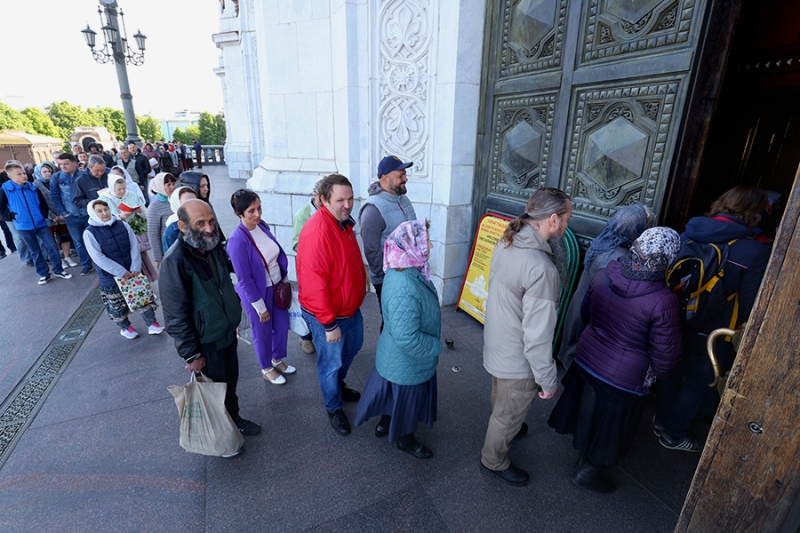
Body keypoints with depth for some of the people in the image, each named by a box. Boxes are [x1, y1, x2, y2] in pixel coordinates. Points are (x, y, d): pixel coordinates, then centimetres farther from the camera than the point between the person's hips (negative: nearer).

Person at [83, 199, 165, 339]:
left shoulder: (123, 225, -1)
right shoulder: (89, 233, -10)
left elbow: (134, 247, -4)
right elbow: (99, 258, -16)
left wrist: (135, 268, -15)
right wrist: (121, 272, -20)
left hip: (132, 272, 2)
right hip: (110, 278, -2)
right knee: (117, 305, 12)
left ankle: (152, 324, 19)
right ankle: (125, 327, 33)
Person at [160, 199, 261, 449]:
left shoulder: (214, 246, -2)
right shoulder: (175, 261, -26)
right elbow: (175, 315, -22)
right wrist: (191, 354, -17)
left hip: (227, 333, 6)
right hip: (205, 342, -6)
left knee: (231, 381, 23)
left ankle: (234, 418, 47)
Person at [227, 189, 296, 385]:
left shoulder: (262, 225, -7)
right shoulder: (237, 240, -26)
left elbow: (279, 252, 7)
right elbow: (244, 279, -21)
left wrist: (284, 279, 10)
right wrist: (260, 307, -15)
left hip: (277, 286, 6)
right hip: (257, 292, -6)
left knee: (282, 324, 20)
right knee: (263, 331, 15)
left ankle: (277, 359, 47)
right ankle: (267, 369, 41)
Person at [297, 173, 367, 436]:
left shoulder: (343, 222, 1)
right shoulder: (317, 231, -29)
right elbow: (314, 282, -29)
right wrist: (329, 324, -23)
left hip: (351, 308, 9)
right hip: (328, 315, -9)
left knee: (353, 346, 28)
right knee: (331, 362, 12)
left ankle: (338, 385, 54)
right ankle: (333, 407, 38)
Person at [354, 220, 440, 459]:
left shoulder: (402, 271, -8)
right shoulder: (404, 289, -39)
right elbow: (408, 338, -36)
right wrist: (435, 346, -19)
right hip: (408, 363, -8)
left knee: (394, 393, 30)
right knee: (407, 399, 18)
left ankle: (385, 424, 55)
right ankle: (405, 439, 46)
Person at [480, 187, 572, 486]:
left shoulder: (505, 244, -8)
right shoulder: (541, 270, -35)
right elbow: (538, 336, -30)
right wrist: (548, 380, -16)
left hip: (496, 346, 8)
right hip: (517, 361, -8)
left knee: (500, 400, 34)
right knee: (508, 414, 19)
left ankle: (507, 428, 64)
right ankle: (494, 461, 45)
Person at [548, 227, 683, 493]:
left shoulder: (604, 275, -12)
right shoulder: (664, 302, -27)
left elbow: (585, 311, 6)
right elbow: (665, 354, -16)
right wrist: (658, 374, 5)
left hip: (586, 358, 5)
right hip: (624, 377, -5)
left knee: (587, 409, 28)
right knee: (608, 424, 19)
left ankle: (582, 449, 54)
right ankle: (586, 470, 39)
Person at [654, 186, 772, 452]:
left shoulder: (691, 232, -7)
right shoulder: (756, 251, -19)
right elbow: (750, 302, -13)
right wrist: (738, 325, 6)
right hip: (712, 331, -4)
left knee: (672, 369, 22)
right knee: (698, 382, 16)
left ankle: (661, 421, 41)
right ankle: (673, 435, 31)